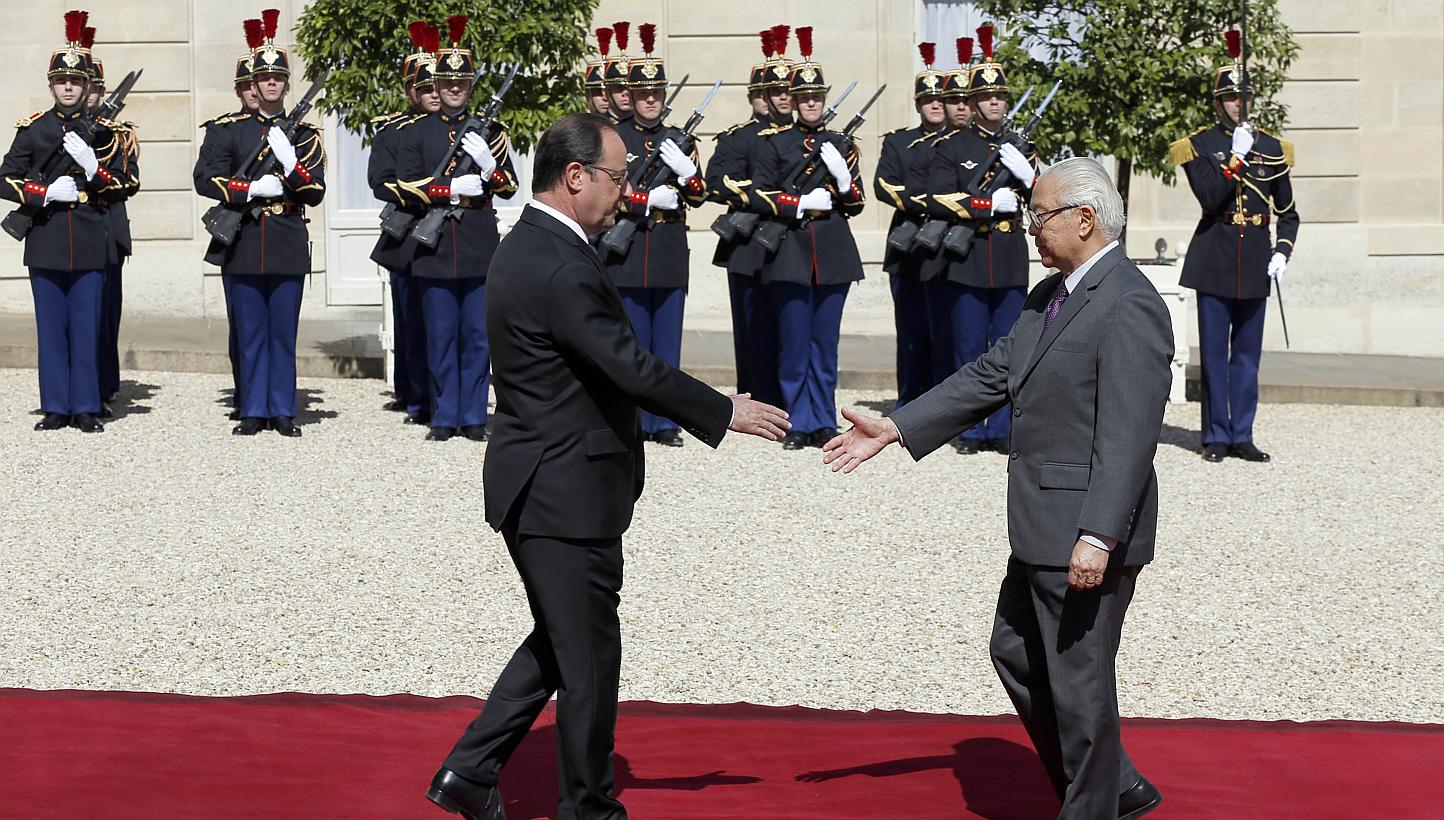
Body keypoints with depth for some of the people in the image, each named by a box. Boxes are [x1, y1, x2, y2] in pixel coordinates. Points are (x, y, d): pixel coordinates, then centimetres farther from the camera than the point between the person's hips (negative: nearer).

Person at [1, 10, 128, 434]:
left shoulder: (105, 131, 6)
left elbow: (120, 187, 4)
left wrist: (91, 164, -14)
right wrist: (48, 193, -11)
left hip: (90, 243, -1)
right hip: (45, 240, 1)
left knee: (86, 327, 1)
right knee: (51, 328, 4)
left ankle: (85, 408, 7)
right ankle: (55, 407, 10)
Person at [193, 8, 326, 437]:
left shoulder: (304, 134, 8)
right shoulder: (228, 129, 5)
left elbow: (315, 193, 1)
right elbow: (205, 178, -4)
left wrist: (290, 162, -17)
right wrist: (253, 189, -15)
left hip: (288, 245, 1)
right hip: (243, 244, -1)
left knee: (283, 333, 4)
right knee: (250, 333, 4)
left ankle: (283, 411, 10)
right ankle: (254, 411, 11)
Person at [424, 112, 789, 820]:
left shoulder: (527, 245, 10)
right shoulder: (561, 267, -23)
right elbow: (634, 369, -23)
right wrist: (726, 412, -12)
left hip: (540, 487, 10)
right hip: (566, 496, -10)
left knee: (560, 642, 21)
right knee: (588, 655, 4)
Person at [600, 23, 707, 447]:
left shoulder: (679, 141, 12)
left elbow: (699, 195, 7)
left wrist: (684, 169, -13)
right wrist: (649, 200, -15)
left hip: (670, 253, 2)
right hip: (626, 251, -2)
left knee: (667, 342, 3)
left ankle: (665, 422, 9)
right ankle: (635, 422, 7)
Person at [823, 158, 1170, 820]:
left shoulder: (1129, 307, -19)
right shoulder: (1050, 295, 12)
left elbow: (1129, 436, -25)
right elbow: (990, 376, 15)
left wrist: (1098, 537, -30)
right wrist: (893, 430, 11)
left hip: (1088, 535, -11)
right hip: (1043, 530, 11)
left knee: (1078, 681, 1)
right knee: (1017, 656, 20)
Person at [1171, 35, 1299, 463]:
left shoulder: (1272, 148, 10)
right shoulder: (1199, 145, 0)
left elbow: (1288, 213, 15)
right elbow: (1209, 197, -15)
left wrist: (1282, 252, 1)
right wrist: (1237, 157, -18)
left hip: (1255, 264, 3)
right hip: (1215, 262, -3)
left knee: (1248, 353, 6)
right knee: (1215, 354, 1)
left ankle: (1242, 436, 13)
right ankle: (1217, 436, 8)